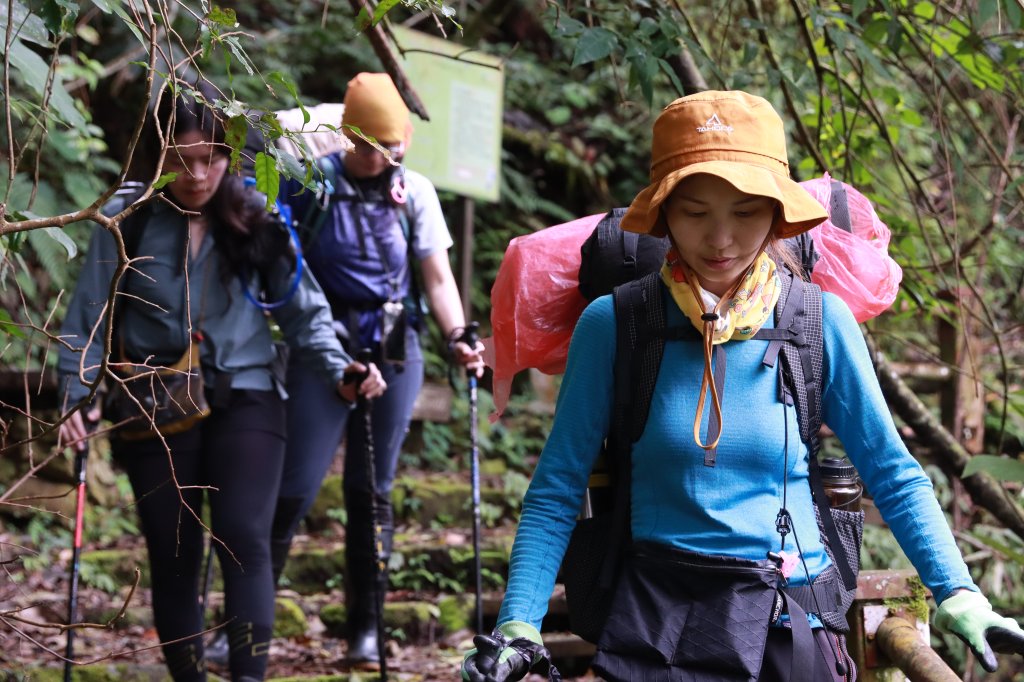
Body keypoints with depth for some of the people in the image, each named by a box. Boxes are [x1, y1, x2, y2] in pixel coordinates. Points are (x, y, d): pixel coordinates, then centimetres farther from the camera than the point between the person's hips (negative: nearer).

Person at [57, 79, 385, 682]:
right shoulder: (127, 221, -1)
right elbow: (88, 319, 0)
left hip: (245, 399, -1)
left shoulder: (256, 219, 1)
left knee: (244, 538, -17)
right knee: (174, 557, 6)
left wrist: (338, 372, -9)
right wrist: (78, 396, -13)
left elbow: (303, 309, 5)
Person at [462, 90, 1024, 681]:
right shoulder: (613, 323, -6)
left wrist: (958, 595, -10)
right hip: (655, 621, -1)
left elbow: (893, 474, 2)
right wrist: (518, 624, -13)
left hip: (792, 627, 1)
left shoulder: (820, 322, -3)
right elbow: (556, 492, -2)